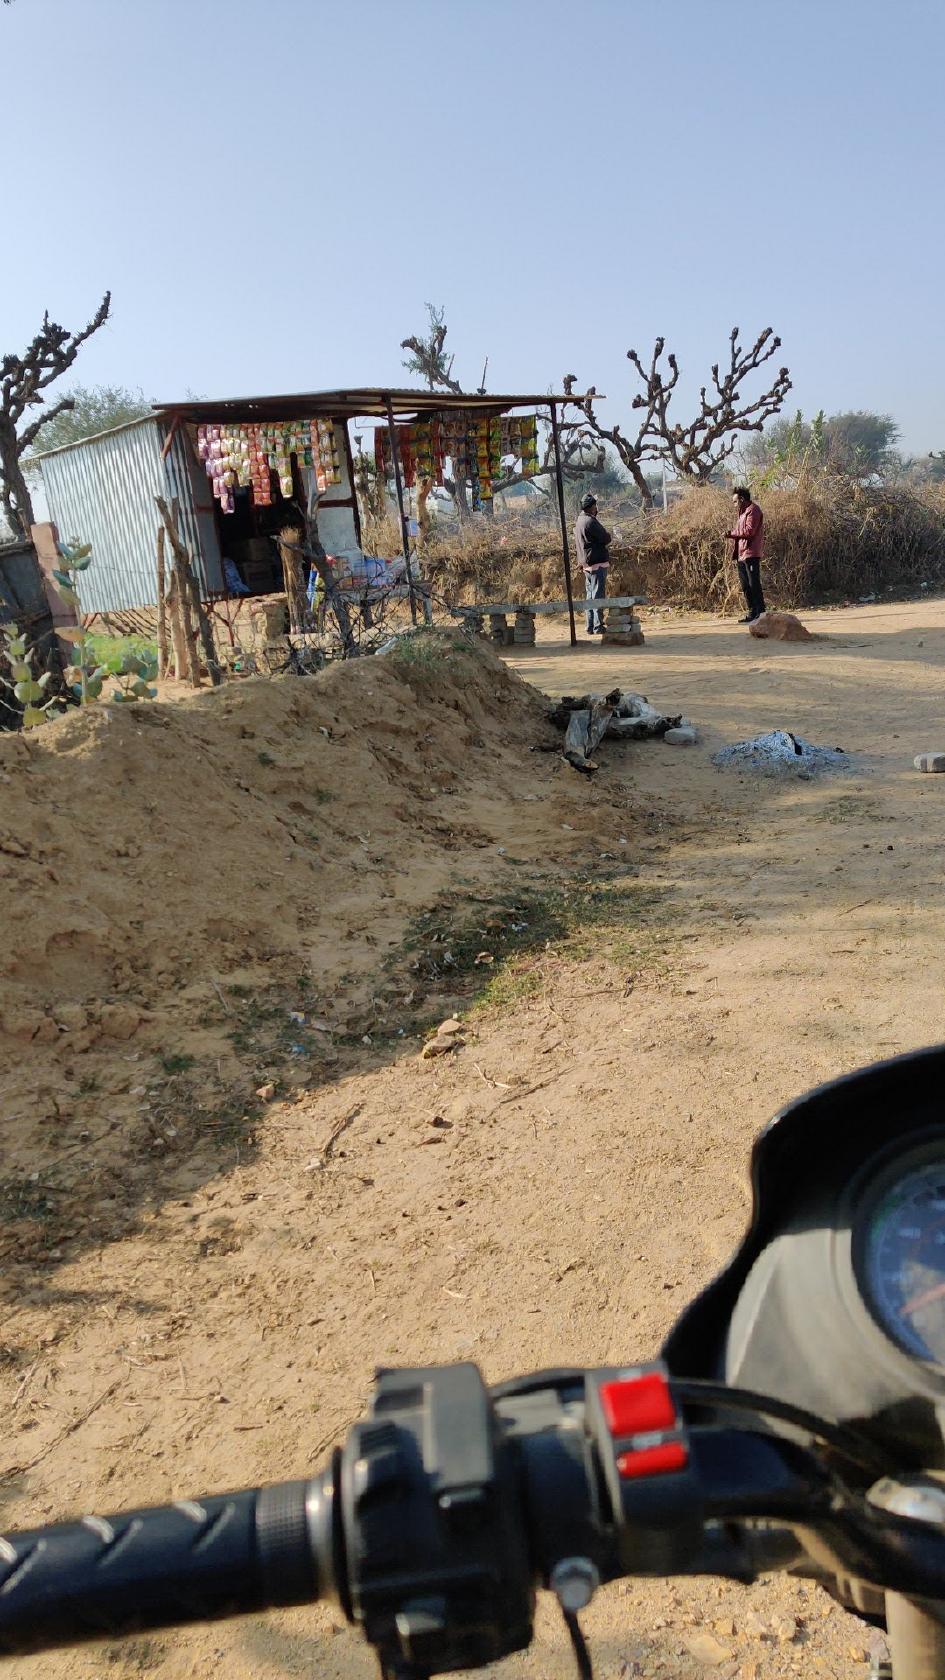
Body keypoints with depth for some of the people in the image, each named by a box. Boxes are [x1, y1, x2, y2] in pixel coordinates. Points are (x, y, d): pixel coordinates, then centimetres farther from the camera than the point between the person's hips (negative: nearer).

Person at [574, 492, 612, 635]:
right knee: (598, 596, -8)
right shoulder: (590, 521, -15)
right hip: (598, 563, -9)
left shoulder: (579, 521, 15)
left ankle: (591, 627, 13)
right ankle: (598, 626, -9)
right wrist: (609, 536, 8)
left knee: (590, 597, 11)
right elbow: (607, 539, -14)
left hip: (586, 565, 9)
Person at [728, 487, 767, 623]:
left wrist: (732, 534, -13)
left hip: (751, 554, -10)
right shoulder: (742, 512, 24)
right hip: (741, 555, 10)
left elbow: (749, 531, -18)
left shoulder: (753, 510, -7)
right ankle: (752, 613, 15)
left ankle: (760, 613, -9)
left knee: (754, 585, -10)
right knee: (745, 586, 10)